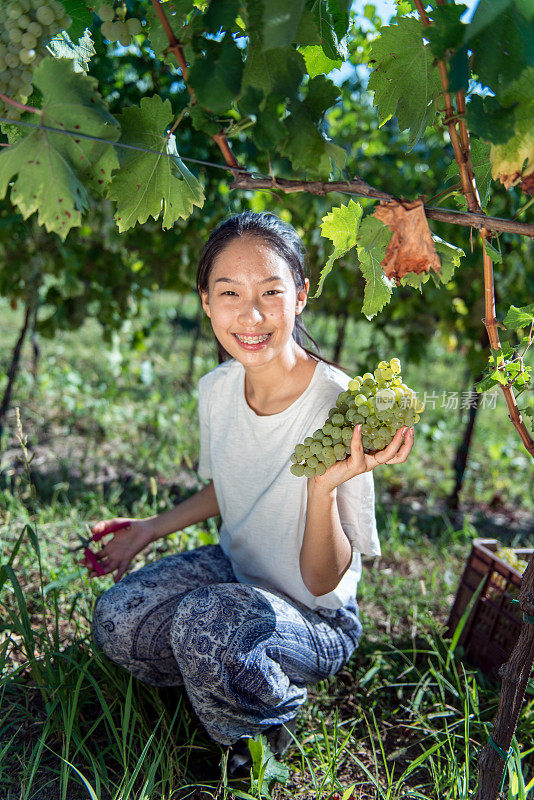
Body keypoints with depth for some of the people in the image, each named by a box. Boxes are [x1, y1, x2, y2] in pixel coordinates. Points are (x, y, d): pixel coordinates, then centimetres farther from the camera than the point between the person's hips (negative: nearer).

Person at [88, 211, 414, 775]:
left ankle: (274, 720, 0)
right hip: (235, 570, 6)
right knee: (115, 621, -12)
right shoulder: (216, 390, -10)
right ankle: (238, 680, 12)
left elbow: (323, 583, -24)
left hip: (317, 618, -5)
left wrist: (324, 486, -41)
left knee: (205, 621, -33)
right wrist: (152, 529, 4)